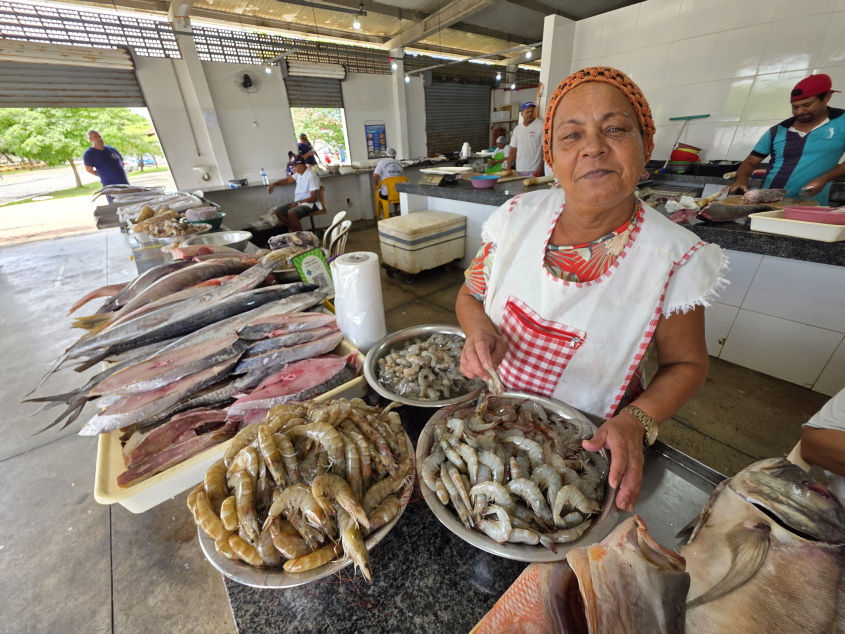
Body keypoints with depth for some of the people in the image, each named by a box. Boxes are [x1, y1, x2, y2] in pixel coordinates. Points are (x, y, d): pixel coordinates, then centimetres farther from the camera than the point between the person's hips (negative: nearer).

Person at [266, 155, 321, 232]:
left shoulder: (311, 176, -19)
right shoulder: (298, 173, 6)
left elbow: (313, 198, -21)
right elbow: (288, 180, 22)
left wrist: (298, 202, -17)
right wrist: (274, 184, 7)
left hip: (310, 203, -9)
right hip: (298, 202, 10)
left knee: (291, 213, -33)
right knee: (278, 211, 2)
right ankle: (295, 232, 5)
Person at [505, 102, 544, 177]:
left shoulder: (540, 125, -2)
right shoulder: (517, 129, 12)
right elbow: (513, 150, 12)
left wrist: (540, 169, -14)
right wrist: (508, 169, 4)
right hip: (518, 171, 4)